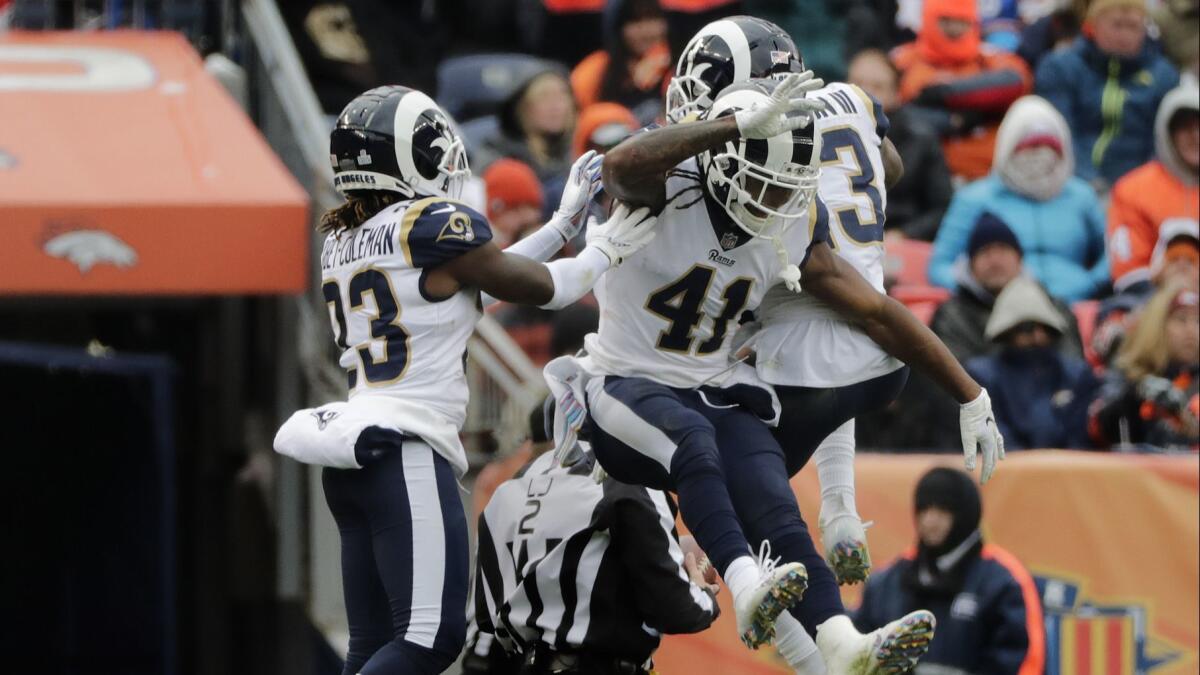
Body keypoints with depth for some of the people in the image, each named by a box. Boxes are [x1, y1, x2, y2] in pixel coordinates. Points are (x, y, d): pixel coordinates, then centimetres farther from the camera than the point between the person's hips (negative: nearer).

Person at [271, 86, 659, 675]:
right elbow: (540, 288, 4)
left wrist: (565, 223, 28)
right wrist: (605, 249, 21)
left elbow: (468, 277, 24)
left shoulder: (343, 240, 16)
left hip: (347, 463, 9)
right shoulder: (432, 226, -8)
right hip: (406, 455, -9)